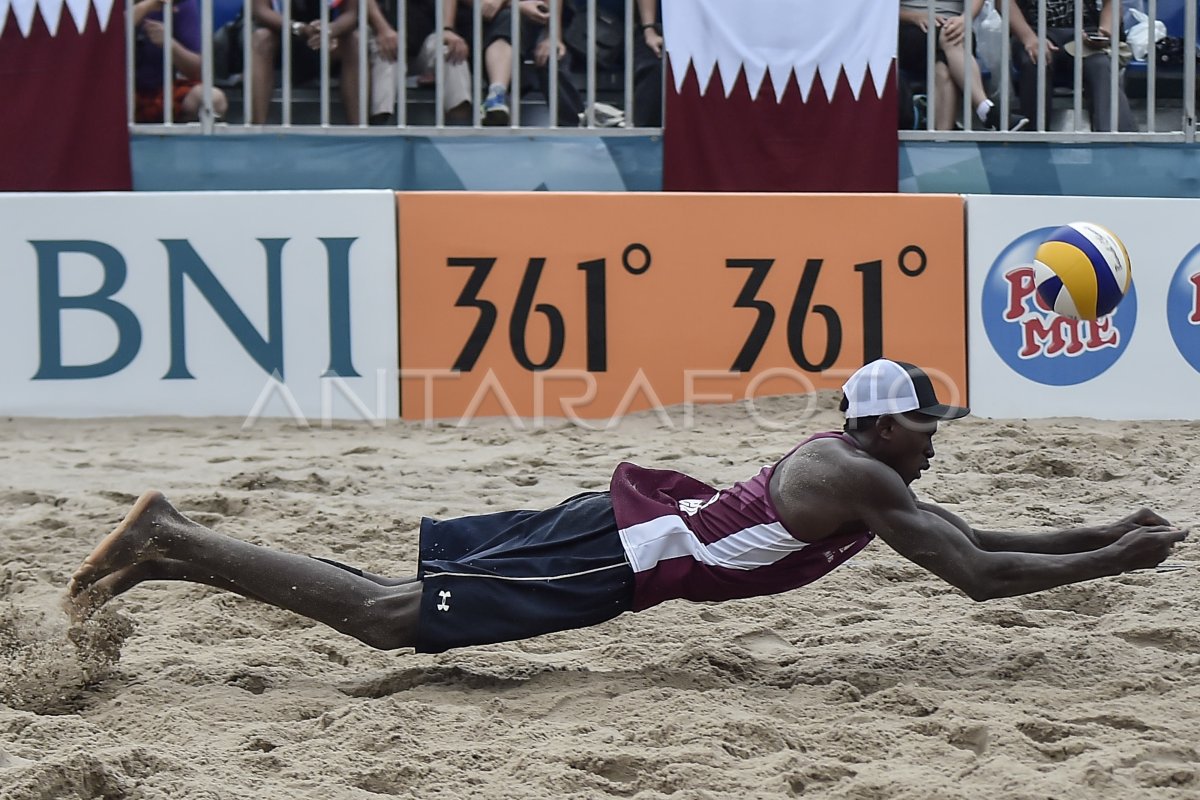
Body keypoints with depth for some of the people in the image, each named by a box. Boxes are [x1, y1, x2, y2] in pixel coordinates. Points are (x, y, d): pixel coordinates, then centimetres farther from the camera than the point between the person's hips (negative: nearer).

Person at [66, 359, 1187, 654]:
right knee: (383, 615, -12)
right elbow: (979, 576, -18)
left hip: (620, 523, 9)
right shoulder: (864, 484, -13)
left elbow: (975, 538, 24)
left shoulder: (844, 459, 16)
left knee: (397, 575, 10)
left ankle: (170, 540, 9)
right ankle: (164, 549, -13)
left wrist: (1100, 532, 20)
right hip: (622, 552, -9)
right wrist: (1113, 561, -9)